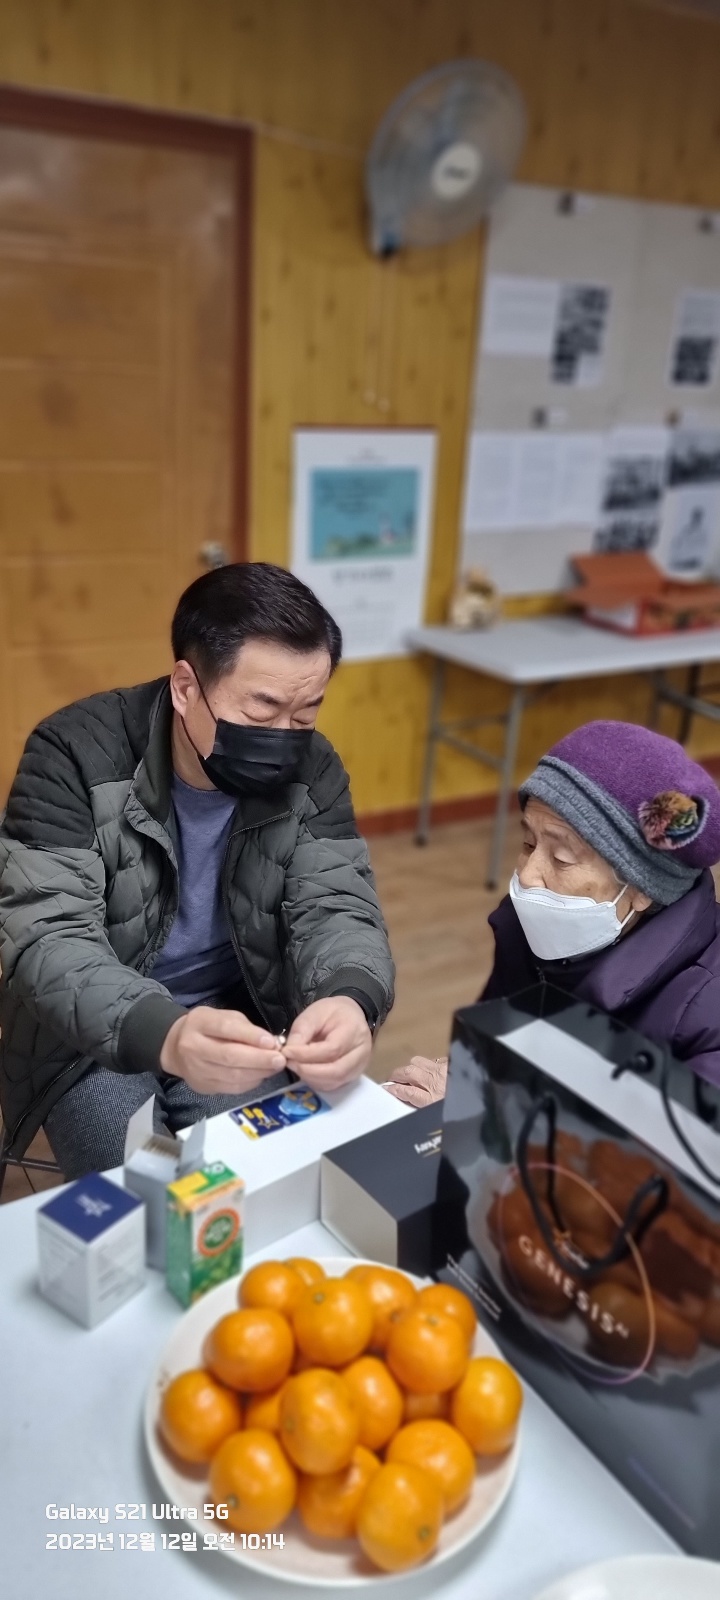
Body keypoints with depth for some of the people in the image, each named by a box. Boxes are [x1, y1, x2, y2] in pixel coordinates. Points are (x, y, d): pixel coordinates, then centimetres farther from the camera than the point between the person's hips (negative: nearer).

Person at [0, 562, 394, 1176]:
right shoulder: (75, 755, -21)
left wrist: (350, 1001, -39)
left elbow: (337, 909, -14)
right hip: (92, 1037, -2)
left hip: (242, 1019, 3)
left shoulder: (312, 769, -10)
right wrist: (163, 1035, -48)